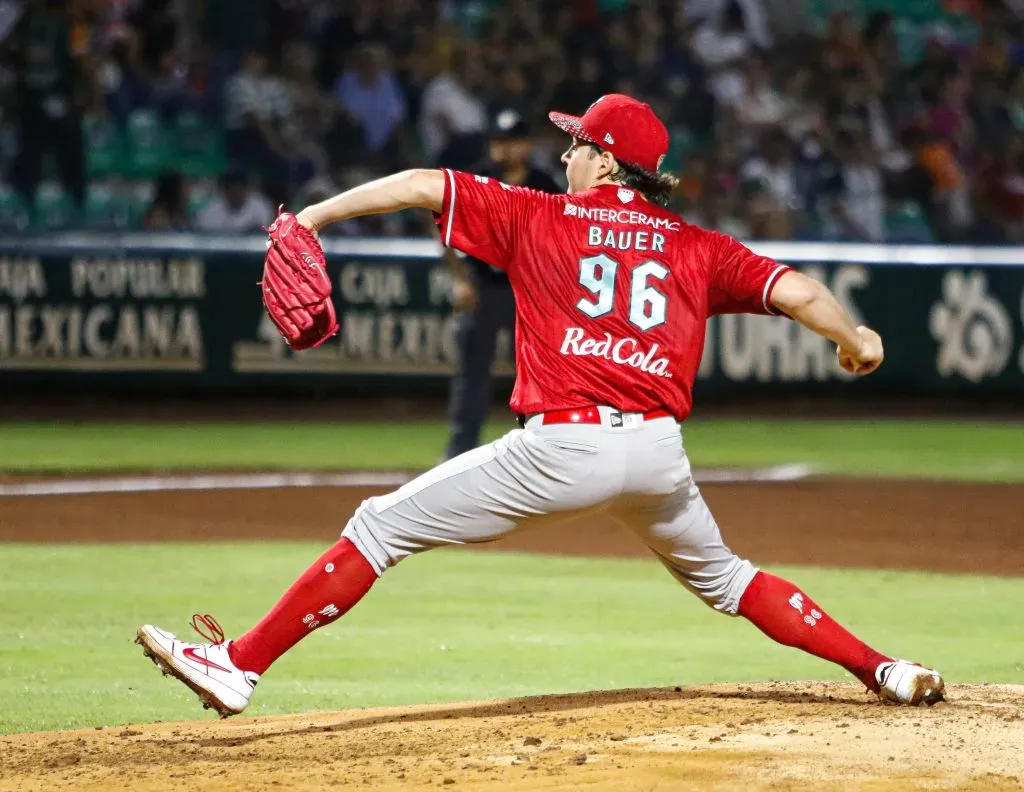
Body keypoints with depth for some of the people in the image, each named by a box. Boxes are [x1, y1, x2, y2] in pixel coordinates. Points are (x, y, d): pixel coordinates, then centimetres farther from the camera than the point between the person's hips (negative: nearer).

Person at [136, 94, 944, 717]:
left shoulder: (539, 218, 7)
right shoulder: (696, 248, 13)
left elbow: (420, 185, 4)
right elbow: (797, 292, 7)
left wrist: (315, 216, 11)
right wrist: (856, 339, 27)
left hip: (564, 444, -4)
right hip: (658, 451, 4)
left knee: (381, 528, 2)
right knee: (718, 573, 30)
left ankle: (241, 666, -5)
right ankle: (881, 670, 23)